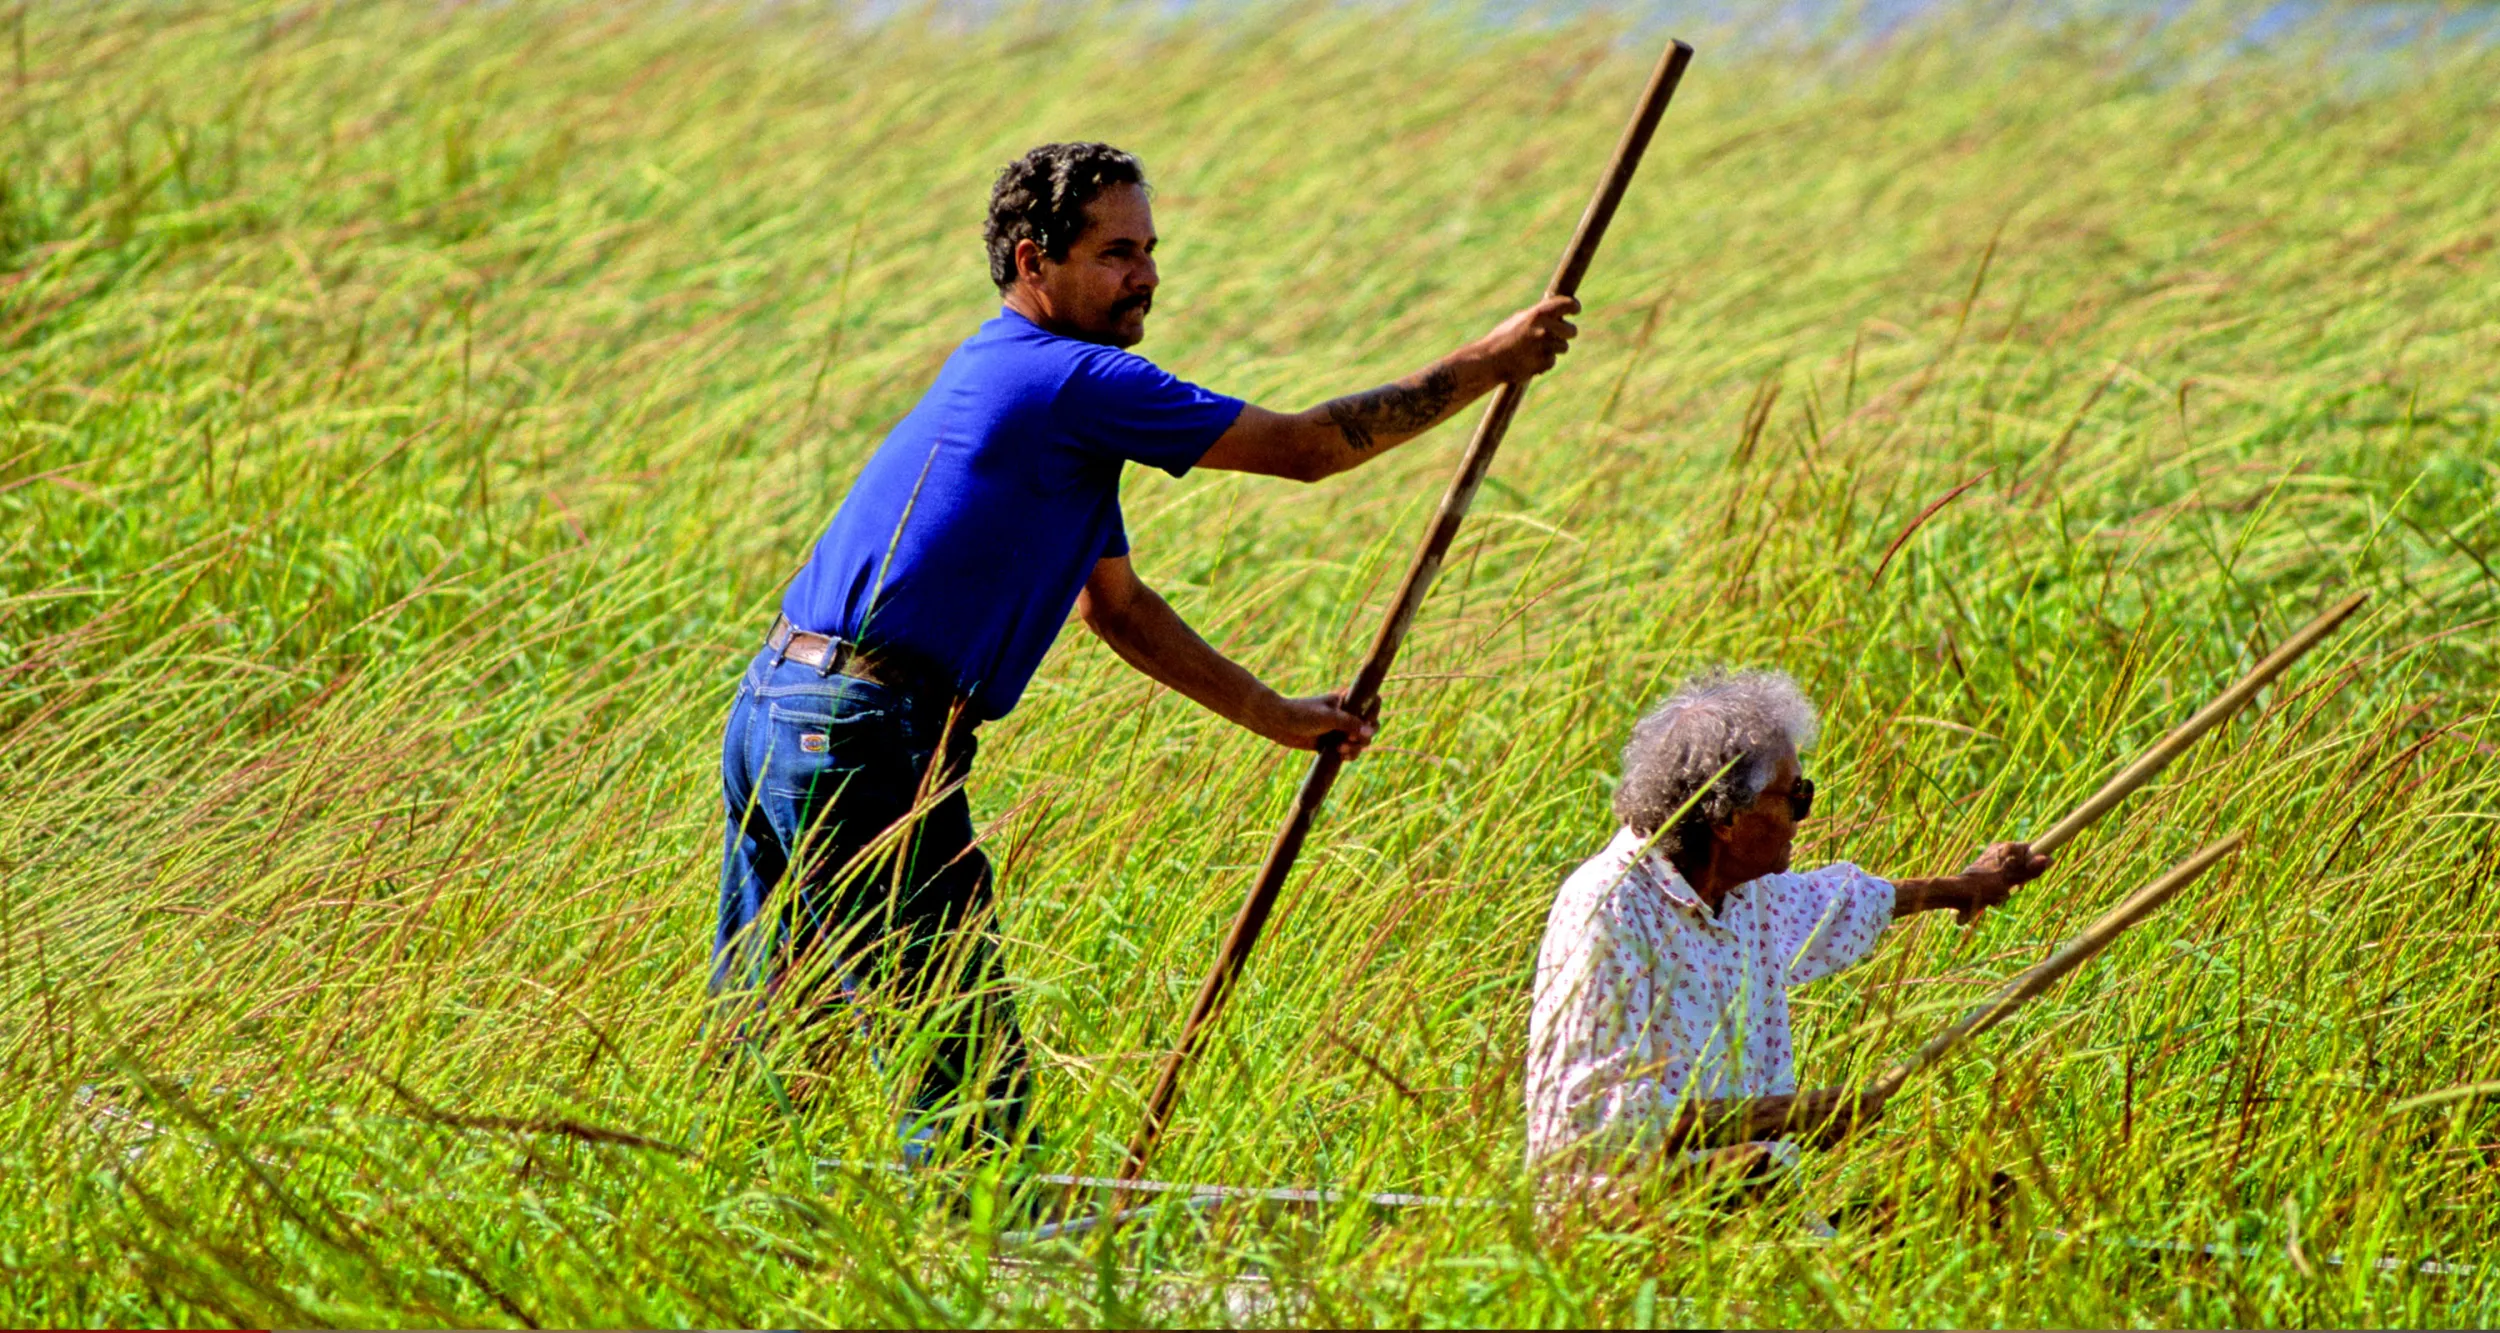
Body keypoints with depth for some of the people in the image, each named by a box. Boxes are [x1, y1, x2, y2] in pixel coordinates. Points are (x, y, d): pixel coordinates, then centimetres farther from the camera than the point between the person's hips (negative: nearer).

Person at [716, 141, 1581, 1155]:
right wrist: (1487, 364, 1)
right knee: (970, 1073, -7)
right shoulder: (1076, 383, -11)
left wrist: (1273, 714, 28)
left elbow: (1115, 603, 28)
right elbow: (1307, 448, -7)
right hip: (865, 737, -10)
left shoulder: (1011, 378, 21)